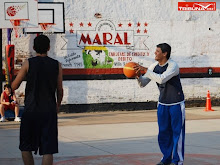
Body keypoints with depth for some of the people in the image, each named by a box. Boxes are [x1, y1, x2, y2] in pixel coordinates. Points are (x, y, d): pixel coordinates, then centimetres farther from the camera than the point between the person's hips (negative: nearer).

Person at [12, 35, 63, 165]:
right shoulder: (56, 65, 3)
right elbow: (60, 90, 9)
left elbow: (14, 86, -1)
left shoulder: (28, 63, -2)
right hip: (49, 110, 1)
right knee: (48, 149, 0)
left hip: (31, 110, -1)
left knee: (26, 147, 14)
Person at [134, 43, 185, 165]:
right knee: (163, 132, 8)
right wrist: (138, 75, -18)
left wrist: (145, 70, -30)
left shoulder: (173, 66, -18)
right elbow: (143, 83, 3)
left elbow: (161, 79, -33)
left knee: (177, 132, -2)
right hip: (162, 104, 6)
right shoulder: (154, 66, 1)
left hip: (176, 104, -6)